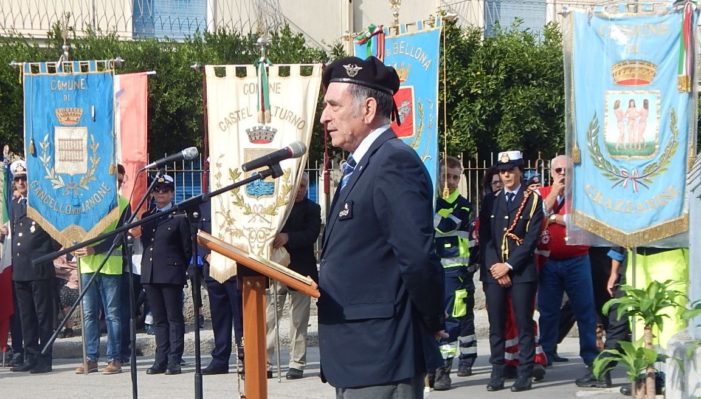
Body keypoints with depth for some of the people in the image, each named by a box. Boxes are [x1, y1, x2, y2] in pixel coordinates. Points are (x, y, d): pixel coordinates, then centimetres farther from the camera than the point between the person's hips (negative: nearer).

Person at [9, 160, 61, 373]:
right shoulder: (15, 204, 17)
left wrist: (52, 254, -6)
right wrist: (14, 259, 15)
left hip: (40, 268, -7)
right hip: (20, 269, 7)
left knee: (44, 315, -3)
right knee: (26, 316, 9)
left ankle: (44, 360, -2)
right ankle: (31, 358, 14)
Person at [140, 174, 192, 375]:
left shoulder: (179, 217, -1)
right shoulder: (146, 217, 15)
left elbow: (187, 248, -1)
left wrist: (182, 269, -3)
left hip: (171, 274, -5)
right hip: (150, 274, 5)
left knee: (174, 318, -2)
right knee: (159, 319, 8)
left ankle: (174, 361, -2)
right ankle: (161, 360, 11)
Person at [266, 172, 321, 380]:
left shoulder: (312, 209, 5)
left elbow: (311, 234, -11)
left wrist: (288, 237, -27)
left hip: (301, 269, -1)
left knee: (299, 319, 2)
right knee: (269, 316, -3)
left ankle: (297, 363, 6)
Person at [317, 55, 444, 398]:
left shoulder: (395, 163, -15)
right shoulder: (360, 166, 18)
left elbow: (418, 257, -23)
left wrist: (431, 323, -12)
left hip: (381, 355, -10)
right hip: (356, 357, 10)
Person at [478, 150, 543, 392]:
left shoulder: (533, 200, 5)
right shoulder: (490, 201, 14)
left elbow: (532, 238, -4)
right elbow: (484, 237, 7)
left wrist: (509, 266, -11)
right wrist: (494, 266, -7)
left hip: (521, 272, -3)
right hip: (493, 271, 3)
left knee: (524, 324, -3)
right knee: (496, 325, 2)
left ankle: (525, 374, 0)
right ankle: (497, 373, 5)